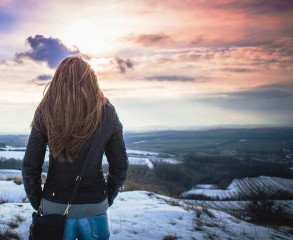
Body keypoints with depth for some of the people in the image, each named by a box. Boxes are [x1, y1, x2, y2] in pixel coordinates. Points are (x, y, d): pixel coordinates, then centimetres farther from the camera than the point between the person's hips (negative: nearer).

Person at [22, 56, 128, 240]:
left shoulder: (46, 113, -6)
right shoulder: (107, 113, -4)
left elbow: (30, 167, -6)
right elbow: (120, 167, 0)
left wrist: (37, 202, 7)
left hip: (55, 207, 0)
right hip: (95, 207, 1)